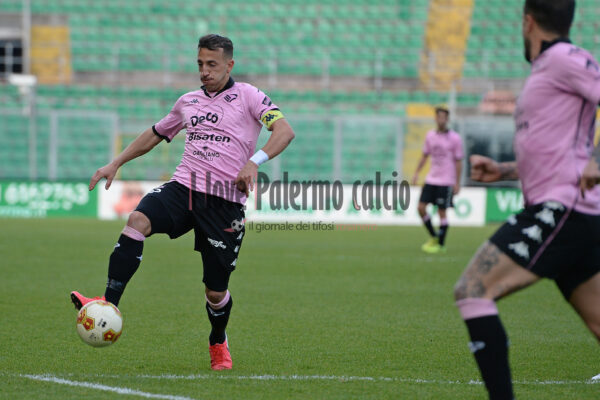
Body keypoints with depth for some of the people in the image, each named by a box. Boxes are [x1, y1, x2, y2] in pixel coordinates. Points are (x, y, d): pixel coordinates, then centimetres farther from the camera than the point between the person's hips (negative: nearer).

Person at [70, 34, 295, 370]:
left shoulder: (247, 96, 2)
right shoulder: (188, 102, 18)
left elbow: (285, 131, -11)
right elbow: (155, 135, 32)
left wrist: (255, 161, -27)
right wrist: (116, 163, 24)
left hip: (225, 202, -4)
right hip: (183, 187, 4)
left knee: (216, 291, 0)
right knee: (138, 220, -28)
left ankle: (218, 344, 33)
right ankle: (109, 306, -34)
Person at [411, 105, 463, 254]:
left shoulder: (455, 138, -7)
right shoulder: (430, 136, 7)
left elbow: (458, 162, -5)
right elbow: (425, 155, 17)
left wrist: (457, 183, -7)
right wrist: (417, 172, 8)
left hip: (446, 181, -5)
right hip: (431, 179, 5)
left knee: (442, 212, -3)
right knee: (421, 207, -2)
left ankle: (441, 244, 8)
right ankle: (433, 237, 17)